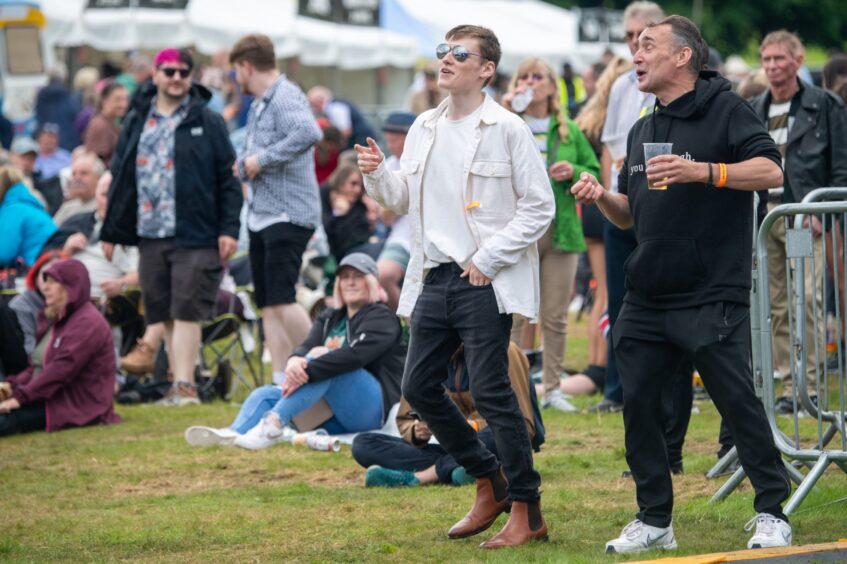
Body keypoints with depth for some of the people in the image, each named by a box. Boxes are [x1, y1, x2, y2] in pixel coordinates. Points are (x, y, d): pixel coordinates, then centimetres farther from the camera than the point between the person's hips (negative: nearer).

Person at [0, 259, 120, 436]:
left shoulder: (87, 323, -12)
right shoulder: (54, 319, 21)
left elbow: (62, 369, -22)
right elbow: (37, 366, 20)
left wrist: (21, 396, -26)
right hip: (51, 398, 9)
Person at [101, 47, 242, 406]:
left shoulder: (207, 122, 2)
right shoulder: (137, 122, 12)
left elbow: (228, 179, -1)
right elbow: (120, 178, 14)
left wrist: (229, 228, -9)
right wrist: (109, 231, 12)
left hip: (194, 235, -4)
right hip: (149, 234, 4)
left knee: (186, 312, -8)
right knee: (164, 313, 8)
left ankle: (184, 385, -9)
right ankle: (180, 382, 14)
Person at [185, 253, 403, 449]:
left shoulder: (381, 318, 1)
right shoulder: (329, 320, 22)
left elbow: (355, 354, -19)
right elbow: (307, 346, 1)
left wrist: (308, 371, -31)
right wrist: (295, 361, -25)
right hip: (333, 418, 7)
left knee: (320, 363, -29)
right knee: (265, 394, -11)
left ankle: (273, 424, -46)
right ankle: (232, 434, -43)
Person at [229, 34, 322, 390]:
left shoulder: (286, 97, -12)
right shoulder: (260, 103, 19)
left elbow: (309, 133, -31)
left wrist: (262, 159, -23)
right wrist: (245, 165, 4)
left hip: (288, 215, -10)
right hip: (261, 215, 10)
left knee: (282, 300, -16)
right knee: (268, 306, 8)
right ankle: (281, 383, 9)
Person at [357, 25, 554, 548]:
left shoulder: (507, 129, -8)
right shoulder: (425, 128, 11)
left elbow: (539, 206, -8)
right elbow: (402, 199, 17)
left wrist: (489, 259, -14)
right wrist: (377, 173, -4)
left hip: (486, 283, -7)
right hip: (435, 278, 7)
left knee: (492, 392, -9)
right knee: (419, 386, 8)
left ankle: (528, 511, 1)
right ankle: (490, 482, 24)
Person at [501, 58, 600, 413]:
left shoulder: (568, 130, 11)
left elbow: (595, 174, 14)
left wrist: (573, 172, -7)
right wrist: (504, 115, -19)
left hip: (561, 231, 3)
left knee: (556, 318, 6)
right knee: (512, 316, -3)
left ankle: (553, 387, 14)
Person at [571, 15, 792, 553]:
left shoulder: (725, 109, -5)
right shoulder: (644, 129, 17)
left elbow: (771, 170, -17)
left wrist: (702, 171, -28)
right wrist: (601, 196, 2)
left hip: (714, 296, -7)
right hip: (648, 300, 7)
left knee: (738, 400, -7)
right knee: (638, 404, 5)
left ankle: (773, 514, 4)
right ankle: (654, 520, 15)